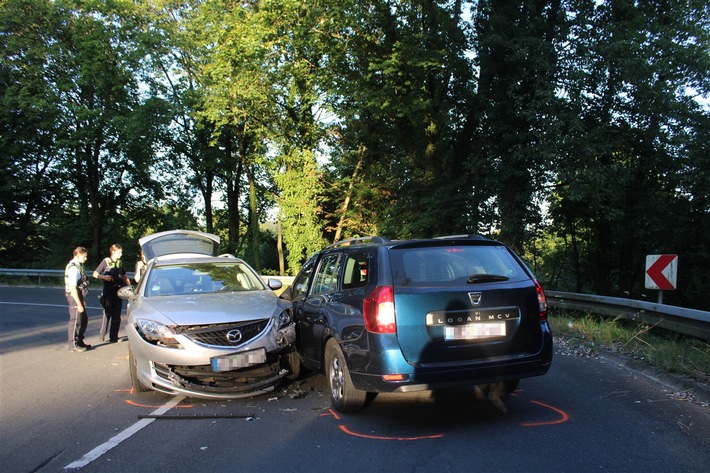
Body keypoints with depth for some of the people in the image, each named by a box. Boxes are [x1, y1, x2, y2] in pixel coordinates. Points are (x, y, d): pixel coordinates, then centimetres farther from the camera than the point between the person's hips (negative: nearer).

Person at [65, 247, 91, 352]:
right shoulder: (74, 268, -19)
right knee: (75, 321, 0)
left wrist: (82, 300, 18)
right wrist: (79, 304, -21)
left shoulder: (79, 266, 11)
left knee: (84, 320, 17)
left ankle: (79, 341, 30)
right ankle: (73, 345, 11)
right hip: (74, 297, -10)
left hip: (79, 296, 10)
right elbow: (73, 288, -23)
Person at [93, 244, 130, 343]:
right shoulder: (106, 261, -1)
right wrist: (103, 277, -19)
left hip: (118, 291, 4)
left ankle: (113, 337, 9)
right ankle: (102, 334, 9)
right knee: (107, 313, -7)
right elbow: (95, 274, -1)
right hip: (108, 291, -4)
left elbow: (125, 277, 20)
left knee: (117, 315, 3)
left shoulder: (120, 263, 12)